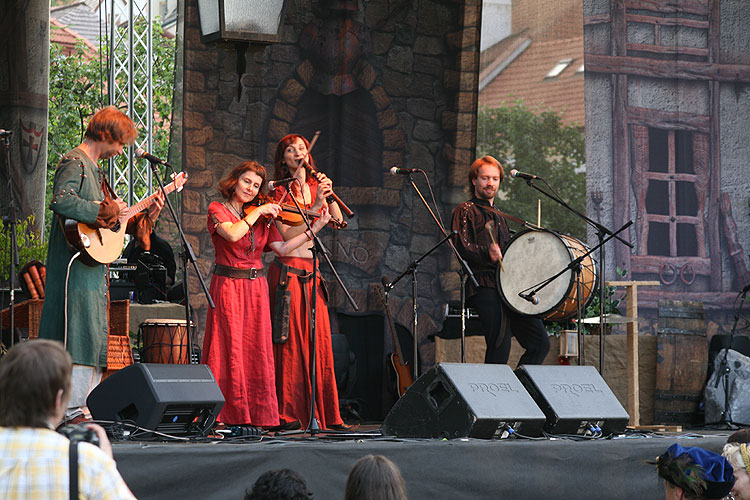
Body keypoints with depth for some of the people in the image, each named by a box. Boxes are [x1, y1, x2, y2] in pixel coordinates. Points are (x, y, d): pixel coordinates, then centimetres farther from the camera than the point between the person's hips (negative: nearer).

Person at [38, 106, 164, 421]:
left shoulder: (95, 170, 22)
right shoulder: (75, 163, -8)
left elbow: (108, 224, 24)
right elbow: (61, 201, -27)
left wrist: (146, 216, 14)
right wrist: (107, 211, -19)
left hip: (94, 267, 10)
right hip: (77, 265, -10)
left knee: (95, 339, 10)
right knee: (79, 335, -13)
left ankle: (86, 407, 13)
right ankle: (71, 410, -13)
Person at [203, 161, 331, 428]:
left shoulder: (263, 217, 14)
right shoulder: (218, 210, -1)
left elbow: (282, 248, 7)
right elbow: (232, 234, -20)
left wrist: (314, 229, 1)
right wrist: (258, 212, -14)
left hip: (256, 287, 5)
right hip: (228, 285, -5)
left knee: (258, 351, 2)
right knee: (231, 350, -7)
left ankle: (259, 415, 4)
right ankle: (229, 414, -5)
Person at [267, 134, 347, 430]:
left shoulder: (315, 187, 14)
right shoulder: (280, 193, 1)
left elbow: (338, 221, 2)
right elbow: (288, 234, -12)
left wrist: (328, 197, -12)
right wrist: (315, 207, -17)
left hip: (312, 272, 5)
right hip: (288, 271, -5)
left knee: (320, 341, 2)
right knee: (291, 341, -7)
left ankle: (326, 414, 3)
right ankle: (288, 413, -4)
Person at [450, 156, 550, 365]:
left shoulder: (499, 217, 30)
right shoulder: (465, 211, 6)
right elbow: (462, 246, -10)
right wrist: (487, 253, -28)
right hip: (483, 286, -7)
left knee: (540, 343, -4)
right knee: (500, 346, -22)